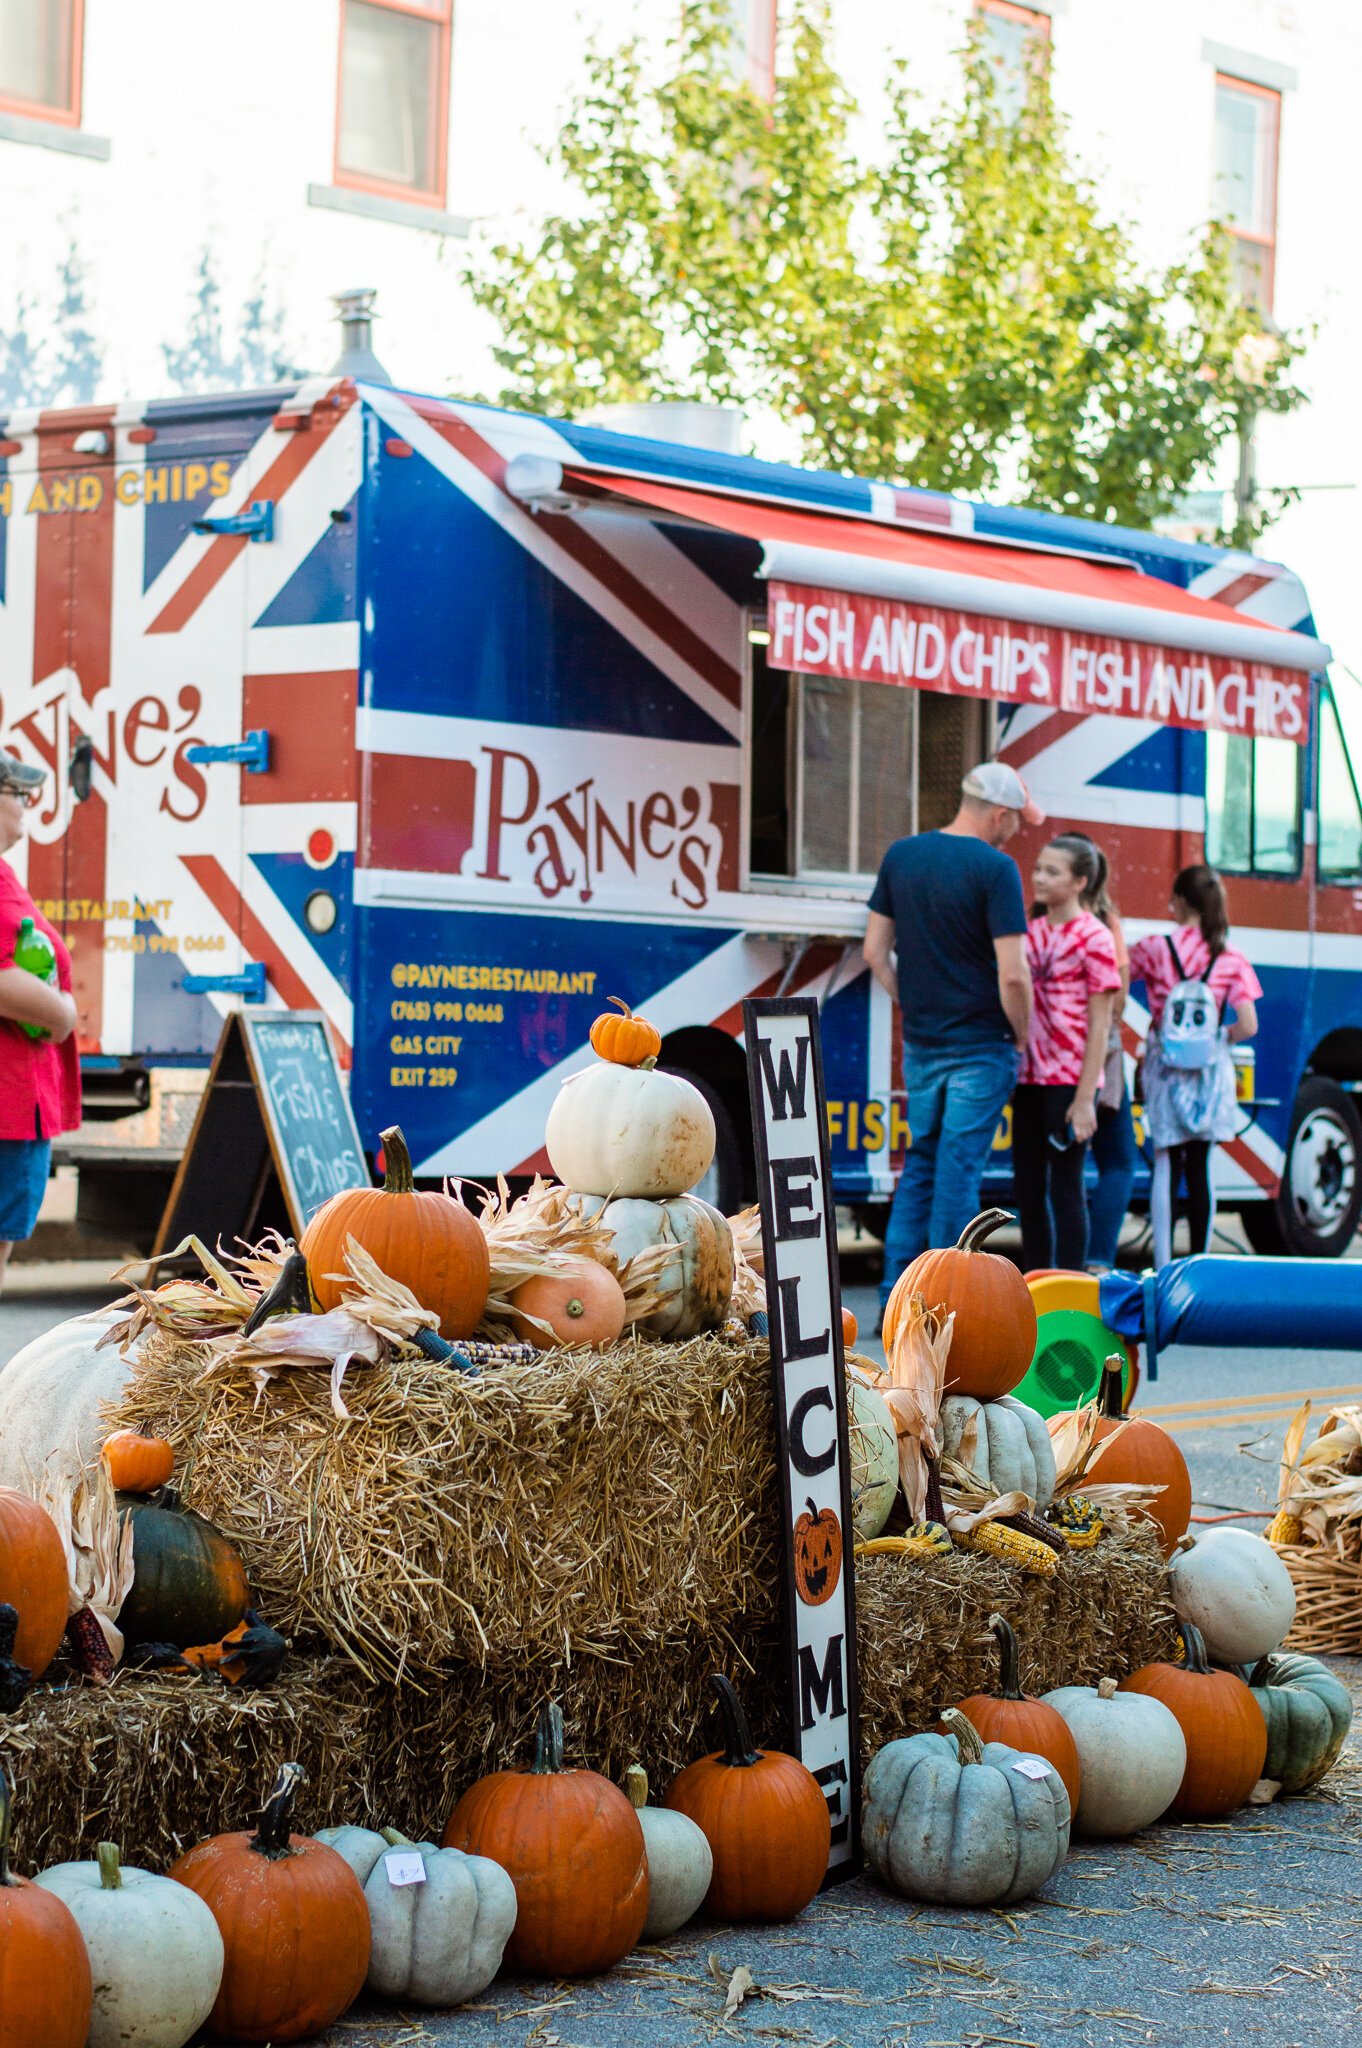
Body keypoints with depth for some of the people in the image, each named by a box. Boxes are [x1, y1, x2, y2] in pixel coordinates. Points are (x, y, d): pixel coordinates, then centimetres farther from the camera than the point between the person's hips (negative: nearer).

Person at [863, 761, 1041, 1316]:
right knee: (959, 1170, -1)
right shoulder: (995, 868, -14)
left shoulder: (900, 856, 5)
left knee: (920, 1164, 15)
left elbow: (875, 952, 8)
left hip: (920, 1043, 5)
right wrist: (1021, 1035, -3)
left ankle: (895, 1293, 12)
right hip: (980, 1046, -5)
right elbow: (1012, 974, -18)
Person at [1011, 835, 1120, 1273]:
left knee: (1065, 1186, -3)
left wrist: (1085, 1098, -14)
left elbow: (1100, 1025, -9)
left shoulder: (1093, 938, -7)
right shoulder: (1031, 933, 11)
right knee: (1027, 1184, 10)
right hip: (1029, 1077, 6)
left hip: (1069, 1080, -6)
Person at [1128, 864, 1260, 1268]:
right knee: (1200, 1168, 9)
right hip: (1210, 1069, 2)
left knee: (1166, 1165, 2)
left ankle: (1163, 1265, -4)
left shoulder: (1155, 949, -7)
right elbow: (1248, 1026, -5)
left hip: (1166, 1066, -2)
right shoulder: (1231, 958, -2)